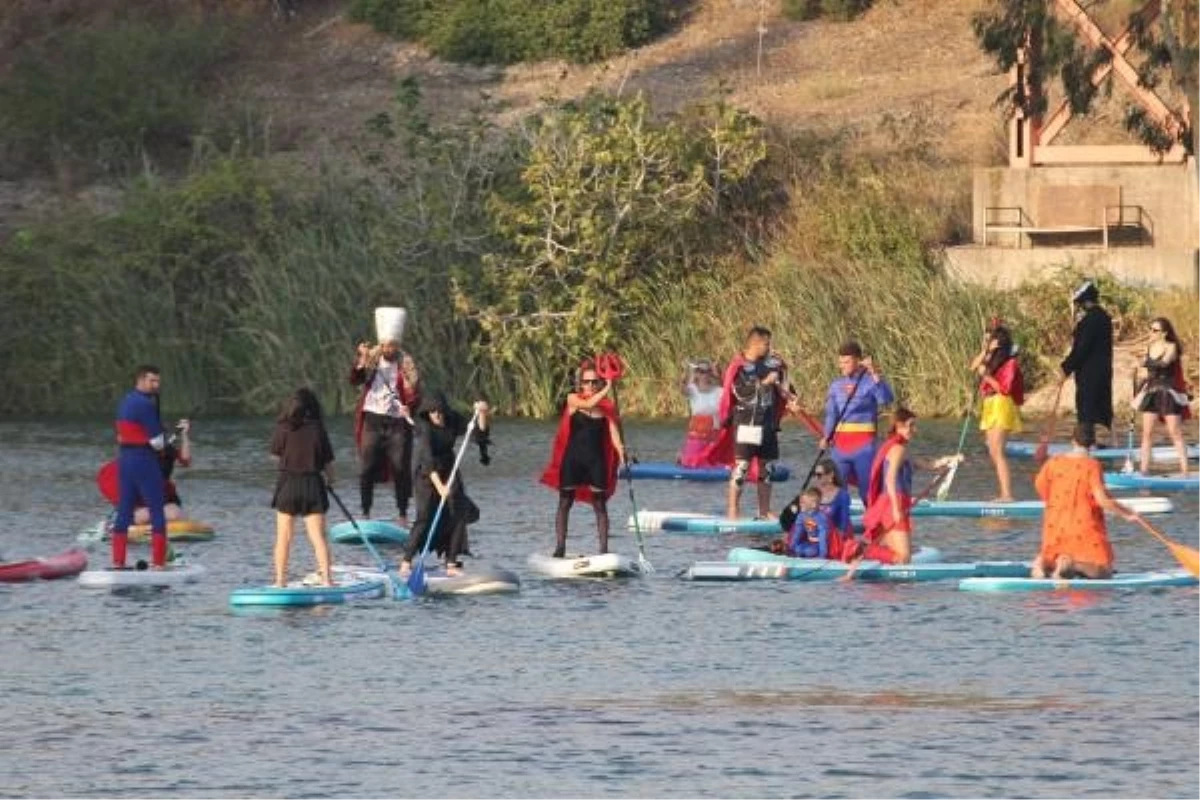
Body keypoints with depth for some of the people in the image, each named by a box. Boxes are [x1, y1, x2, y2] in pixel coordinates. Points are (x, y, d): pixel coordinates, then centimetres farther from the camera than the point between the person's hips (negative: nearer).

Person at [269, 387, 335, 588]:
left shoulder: (283, 428, -8)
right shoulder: (318, 429, -5)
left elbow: (276, 454, 5)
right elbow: (328, 461, 1)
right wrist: (329, 479, 19)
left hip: (288, 483, 0)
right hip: (313, 485, 0)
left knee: (284, 536, 8)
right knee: (318, 535, 2)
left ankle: (280, 579, 10)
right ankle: (326, 577, -5)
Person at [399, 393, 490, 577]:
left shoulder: (453, 421, -5)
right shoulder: (425, 428, -22)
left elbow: (479, 435, -5)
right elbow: (427, 459, -31)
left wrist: (482, 415, -23)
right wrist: (439, 486, -42)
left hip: (449, 472, 6)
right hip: (427, 476, -5)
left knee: (457, 517, -4)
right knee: (425, 518, -16)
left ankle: (451, 564, 1)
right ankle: (406, 562, -9)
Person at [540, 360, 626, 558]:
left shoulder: (607, 406, 2)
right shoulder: (573, 400, -2)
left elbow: (613, 434, -5)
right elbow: (588, 404, -23)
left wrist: (621, 453, -21)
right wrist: (607, 389, -28)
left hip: (596, 460, 1)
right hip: (573, 458, -1)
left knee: (600, 505, -1)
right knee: (565, 503, 4)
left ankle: (604, 549, 0)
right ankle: (560, 547, 10)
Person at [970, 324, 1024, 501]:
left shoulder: (1009, 363, -8)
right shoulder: (991, 360, 16)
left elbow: (1005, 388, -14)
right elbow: (974, 366, 6)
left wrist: (986, 376, -14)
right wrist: (986, 350, 0)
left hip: (1002, 405, -9)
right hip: (990, 406, 9)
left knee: (997, 452, -16)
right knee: (993, 453, 7)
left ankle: (1007, 495, -20)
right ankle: (1004, 494, 9)